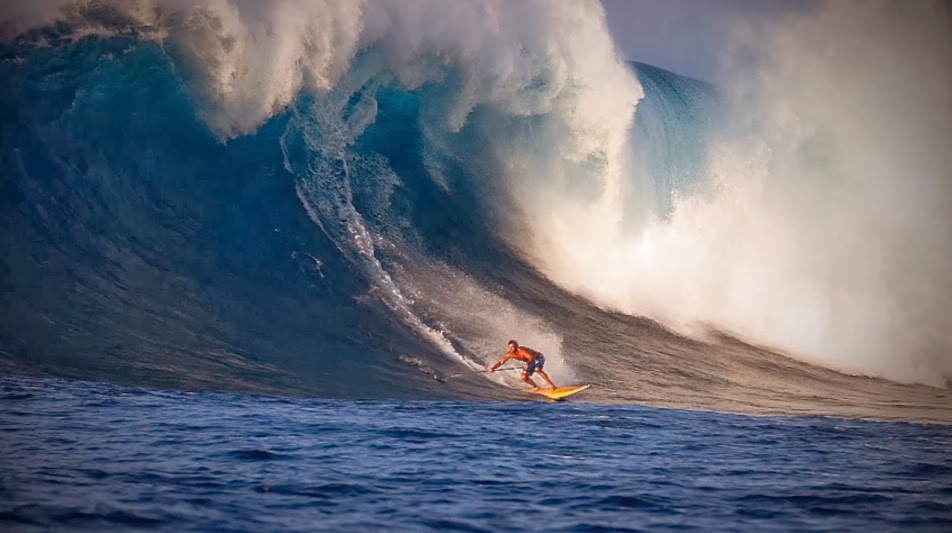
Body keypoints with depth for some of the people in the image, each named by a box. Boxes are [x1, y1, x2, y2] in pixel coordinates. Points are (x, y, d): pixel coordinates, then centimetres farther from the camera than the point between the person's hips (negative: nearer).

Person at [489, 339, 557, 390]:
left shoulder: (521, 350, -36)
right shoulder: (509, 354, -15)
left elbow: (532, 357, -48)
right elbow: (501, 362, -9)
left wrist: (528, 363, -67)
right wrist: (493, 368, -25)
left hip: (538, 358, -7)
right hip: (531, 361, 7)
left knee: (537, 369, -35)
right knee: (524, 377, -5)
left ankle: (551, 384, -29)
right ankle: (536, 387, 17)